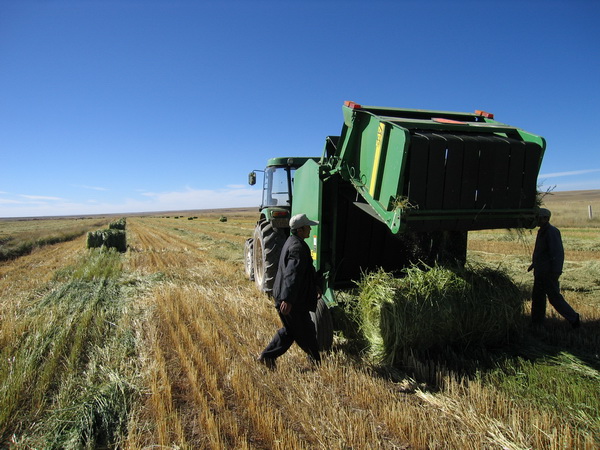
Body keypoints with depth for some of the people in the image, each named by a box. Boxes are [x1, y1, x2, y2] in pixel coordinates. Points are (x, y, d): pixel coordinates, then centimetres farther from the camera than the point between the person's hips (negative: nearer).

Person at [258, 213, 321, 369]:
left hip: (282, 295, 10)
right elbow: (292, 275, -33)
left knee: (290, 330, 21)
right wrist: (288, 300, -39)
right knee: (305, 331, 8)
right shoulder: (298, 248, -21)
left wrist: (314, 286, 33)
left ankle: (267, 356, 25)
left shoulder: (292, 242, 13)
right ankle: (316, 361, 26)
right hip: (292, 300, -10)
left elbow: (306, 270, 25)